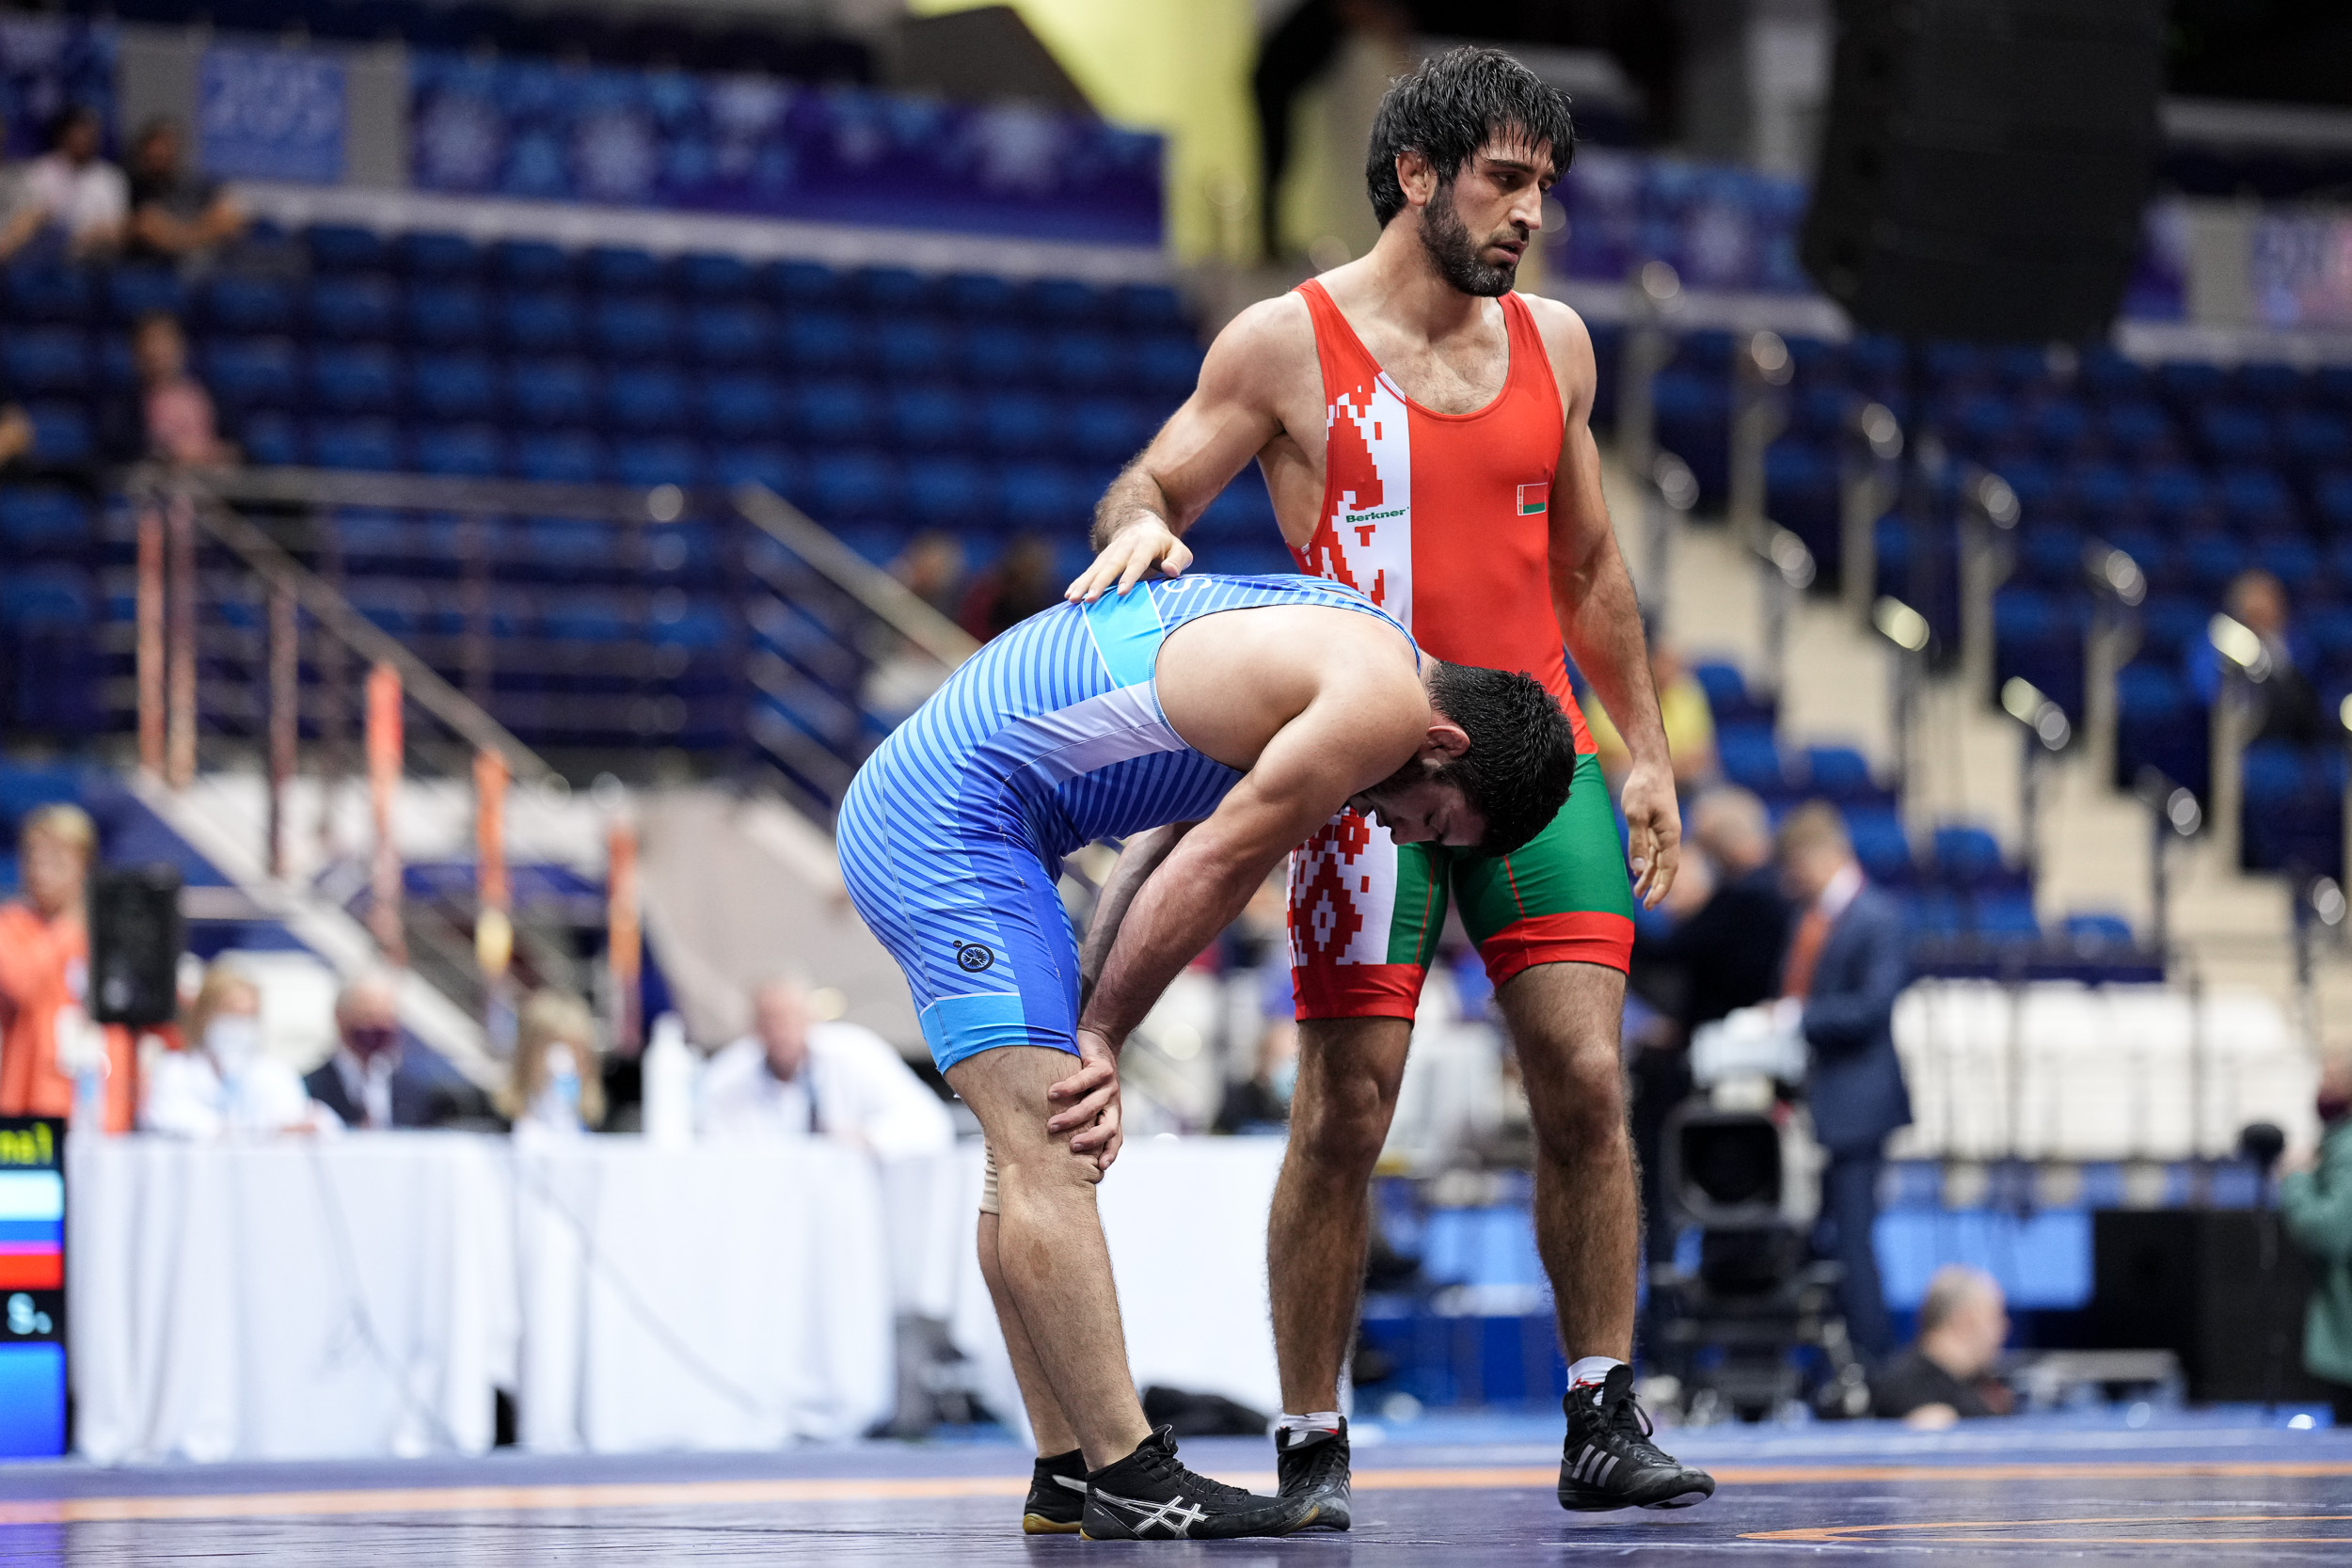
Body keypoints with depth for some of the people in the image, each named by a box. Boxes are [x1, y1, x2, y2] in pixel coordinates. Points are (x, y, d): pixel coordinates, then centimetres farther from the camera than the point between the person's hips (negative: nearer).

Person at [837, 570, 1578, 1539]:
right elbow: (1212, 874, -9)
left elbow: (1177, 825, 15)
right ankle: (1129, 1482, -17)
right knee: (1048, 1152, -14)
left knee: (1043, 1145, 10)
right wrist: (1101, 1032, 2)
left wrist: (1084, 1022, 5)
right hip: (951, 819, -11)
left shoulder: (1340, 646, 17)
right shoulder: (1383, 702, -14)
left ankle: (1067, 1478, 11)